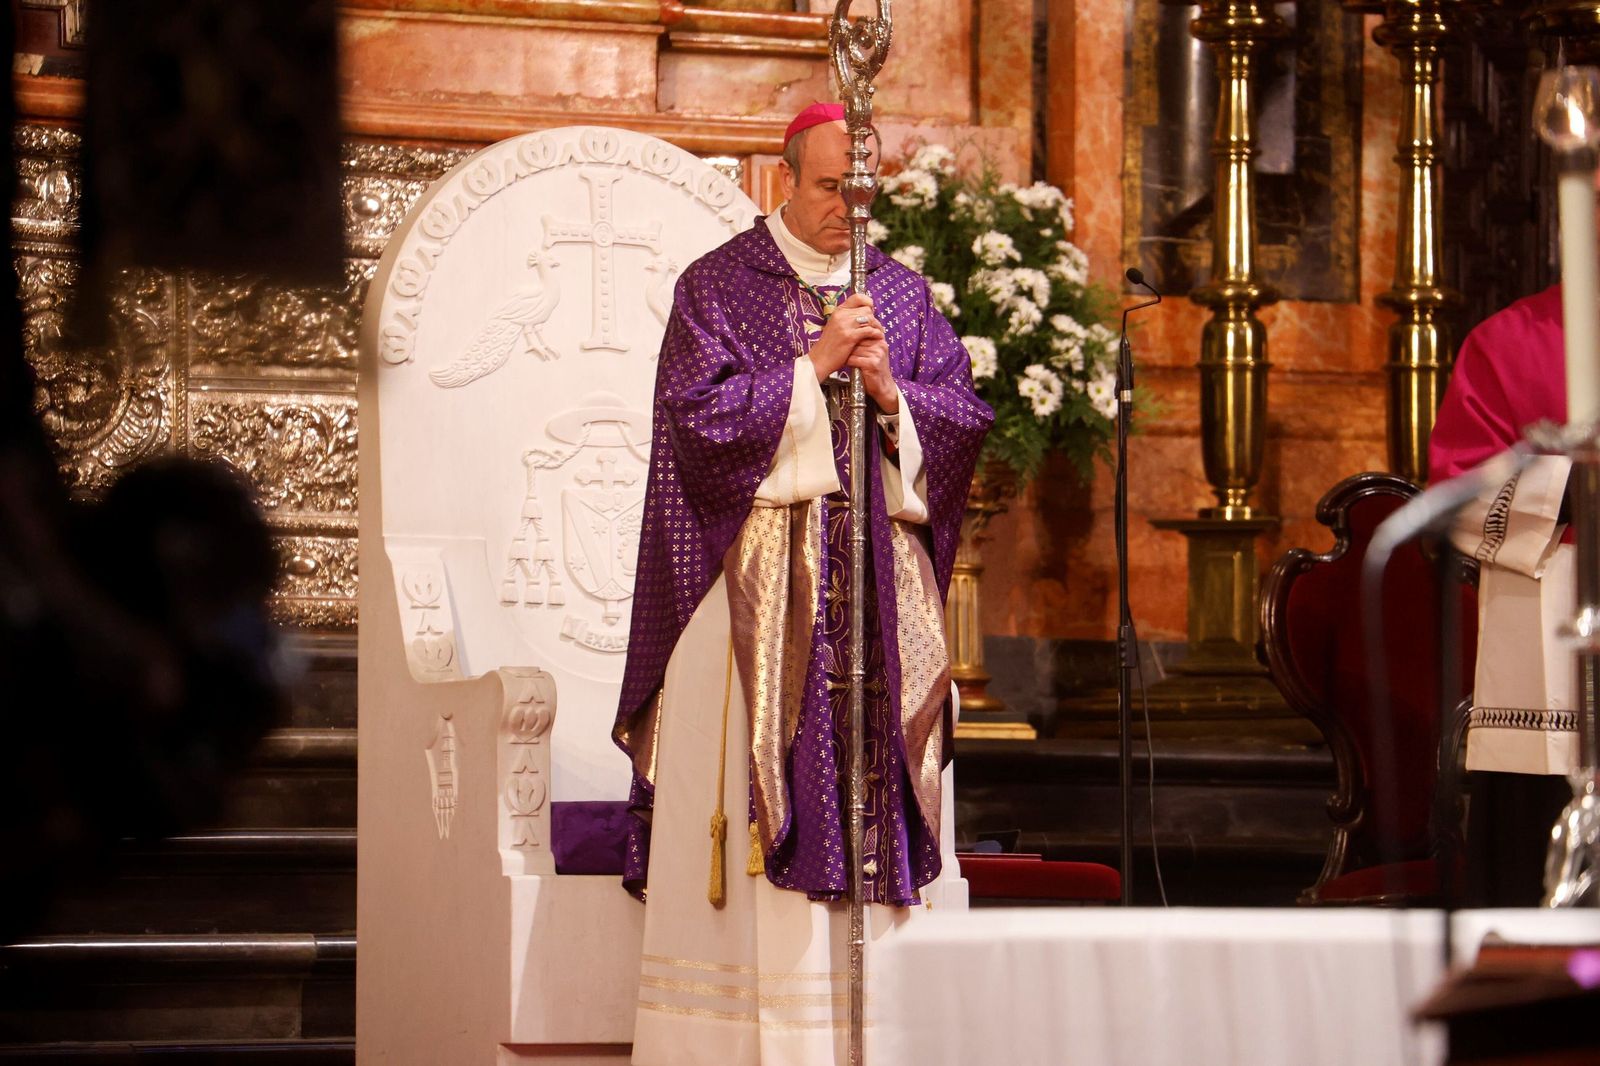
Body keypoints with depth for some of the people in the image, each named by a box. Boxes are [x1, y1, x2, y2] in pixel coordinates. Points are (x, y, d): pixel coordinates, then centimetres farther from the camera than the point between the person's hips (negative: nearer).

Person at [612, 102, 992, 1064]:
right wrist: (813, 365, -13)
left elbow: (966, 417, 8)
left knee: (872, 765, 0)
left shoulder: (905, 293, 13)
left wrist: (891, 389, -10)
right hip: (761, 577, -3)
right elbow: (699, 414, -9)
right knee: (755, 788, -7)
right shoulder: (718, 286, 2)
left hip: (880, 575, 4)